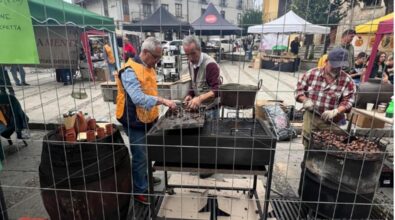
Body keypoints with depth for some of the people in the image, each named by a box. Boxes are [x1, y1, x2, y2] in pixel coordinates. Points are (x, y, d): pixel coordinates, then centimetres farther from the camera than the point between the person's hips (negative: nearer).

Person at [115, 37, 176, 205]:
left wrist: (154, 112, 15)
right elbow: (139, 98, -33)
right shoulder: (130, 71, -22)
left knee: (147, 153, 23)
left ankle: (145, 178, 44)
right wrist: (163, 101, -35)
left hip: (148, 119, 9)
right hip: (136, 122, -8)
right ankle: (140, 191, 22)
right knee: (140, 156, 4)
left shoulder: (149, 67, 8)